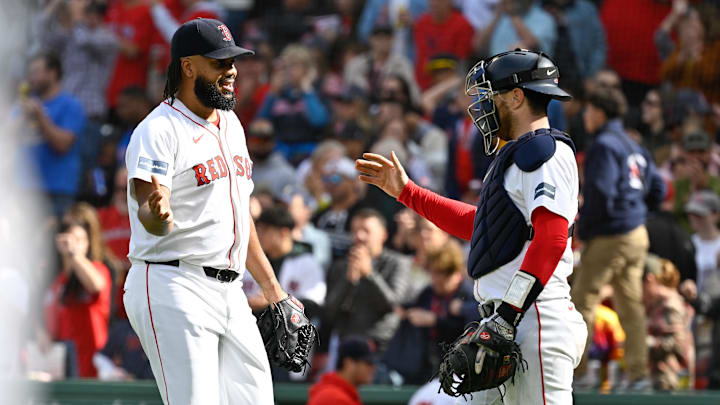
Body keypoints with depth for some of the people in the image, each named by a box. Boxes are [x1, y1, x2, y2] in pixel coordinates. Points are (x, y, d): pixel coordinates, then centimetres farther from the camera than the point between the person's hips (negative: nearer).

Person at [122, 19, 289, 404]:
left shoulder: (230, 124, 17)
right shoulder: (158, 130, -10)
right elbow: (149, 214, -23)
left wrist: (273, 290, 23)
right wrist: (157, 214, -47)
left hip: (229, 293, 8)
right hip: (173, 290, -8)